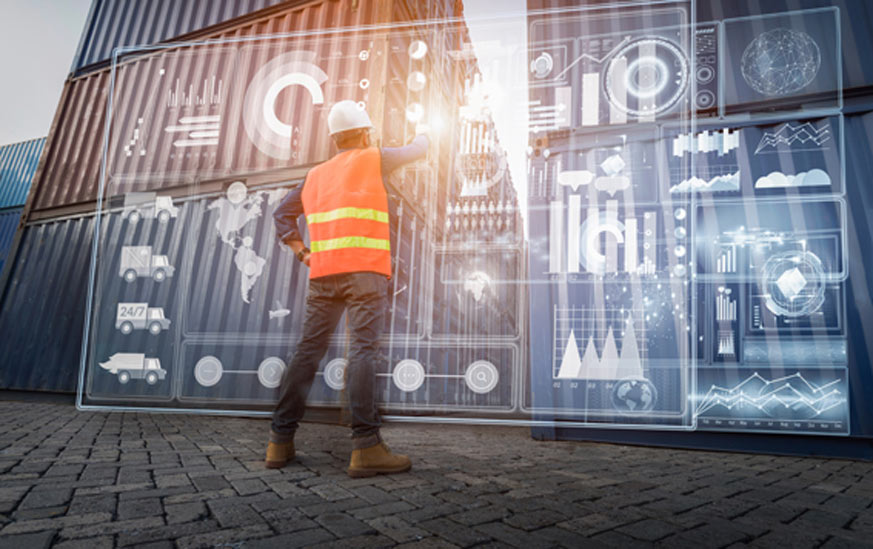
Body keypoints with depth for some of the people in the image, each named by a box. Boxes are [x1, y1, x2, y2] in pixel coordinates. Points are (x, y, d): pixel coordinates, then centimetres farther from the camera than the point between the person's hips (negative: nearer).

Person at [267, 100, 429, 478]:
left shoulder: (316, 175, 22)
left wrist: (302, 253, 18)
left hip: (323, 273, 5)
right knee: (363, 350, -12)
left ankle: (280, 442, 10)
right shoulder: (373, 159, 8)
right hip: (364, 269, -5)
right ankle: (366, 447, -16)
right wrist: (422, 138, 45)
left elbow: (283, 215, 24)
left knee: (308, 351, 6)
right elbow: (416, 151, 23)